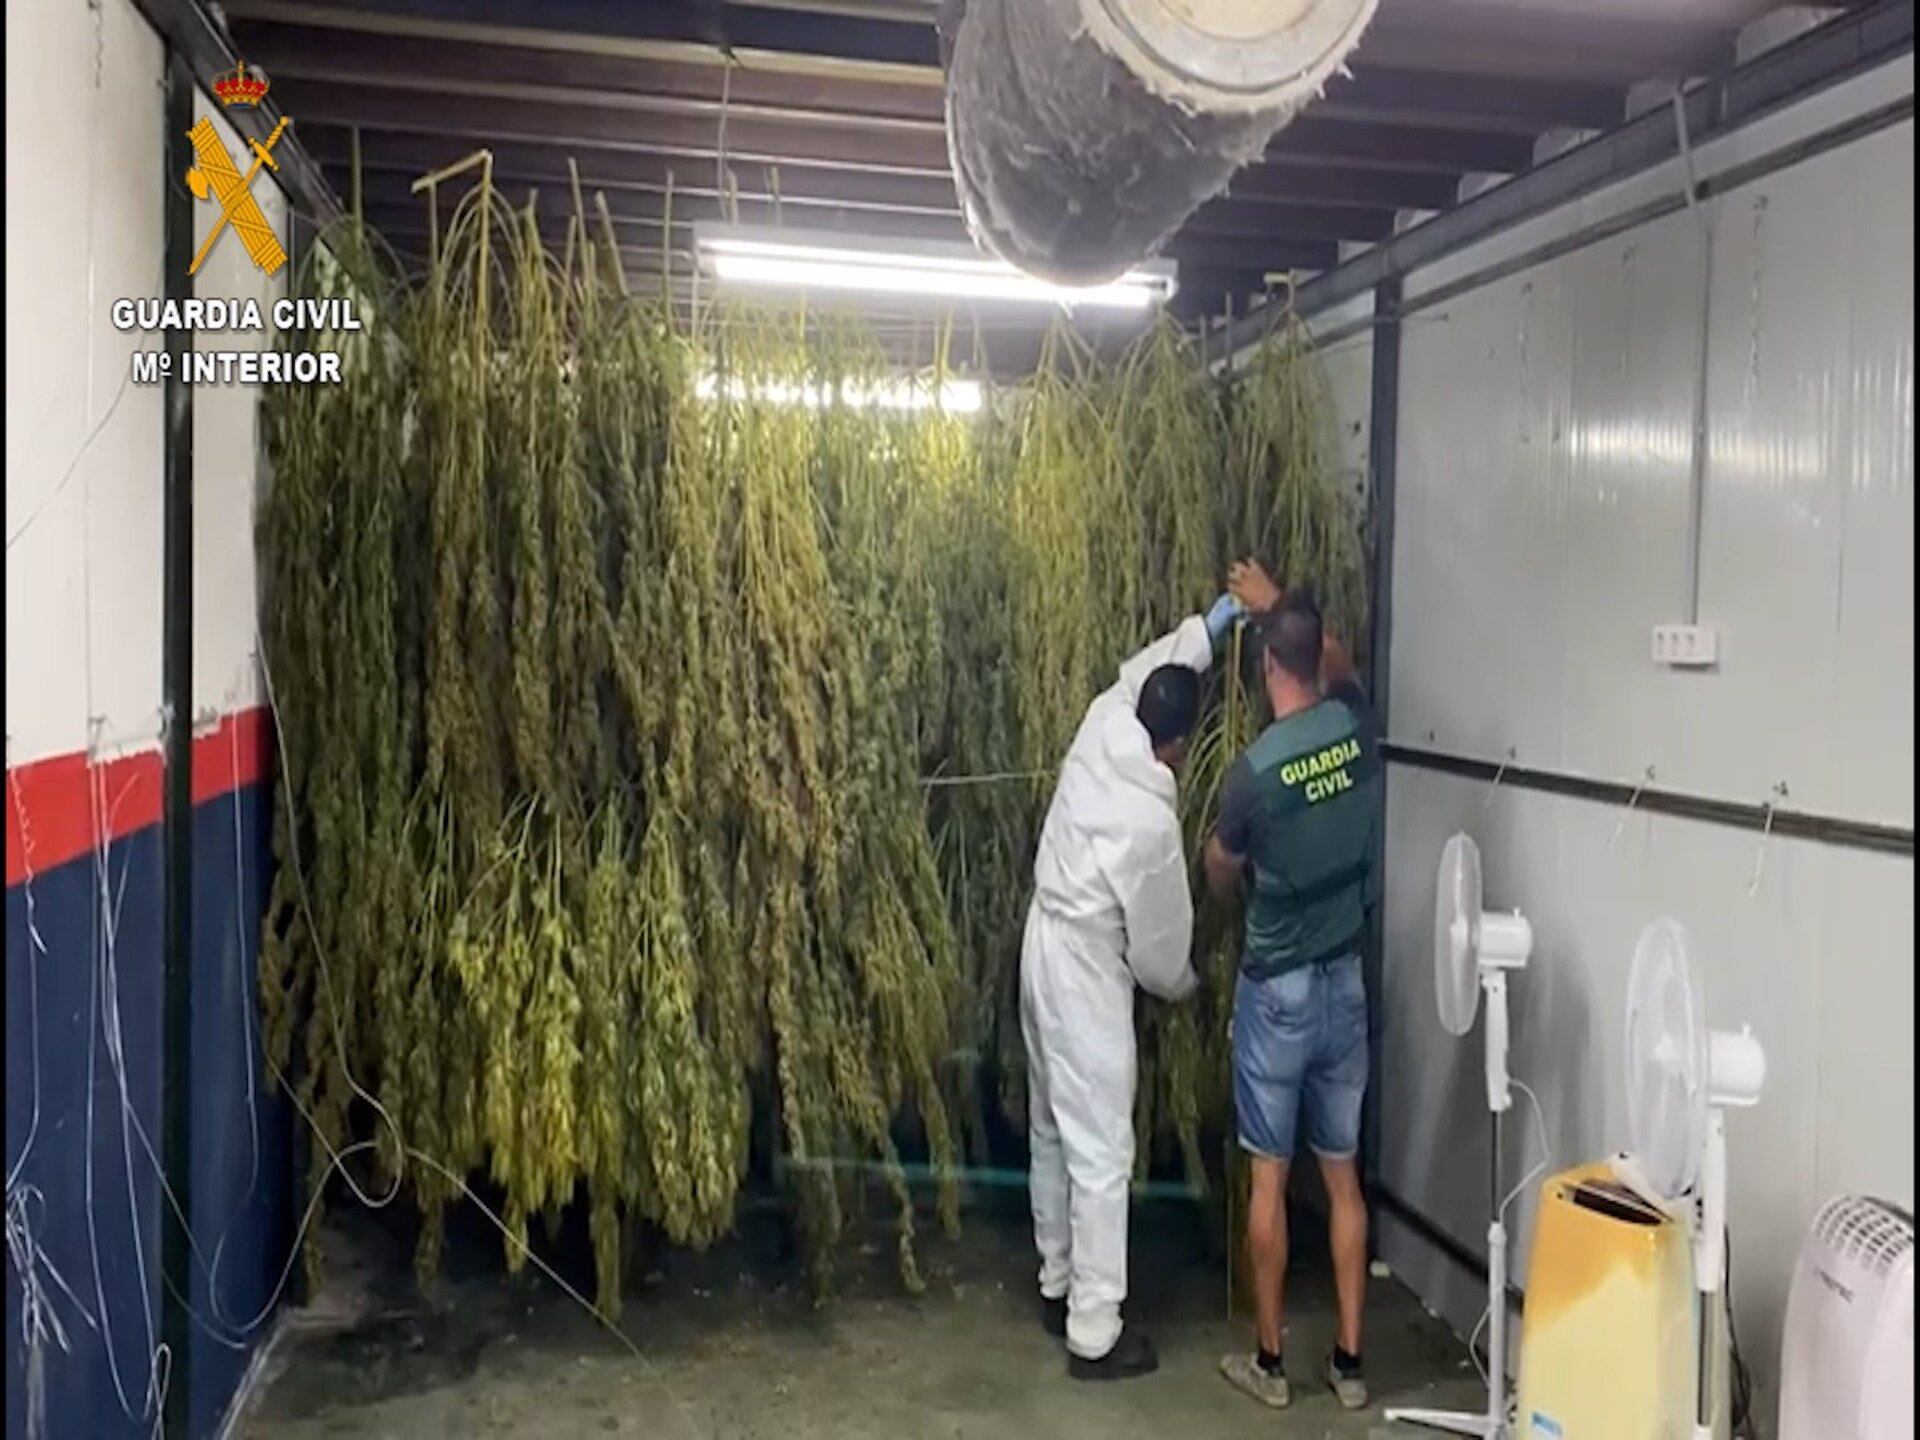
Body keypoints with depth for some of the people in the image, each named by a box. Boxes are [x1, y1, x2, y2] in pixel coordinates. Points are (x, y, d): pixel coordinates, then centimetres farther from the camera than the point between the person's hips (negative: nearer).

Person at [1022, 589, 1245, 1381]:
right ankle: (1095, 1332, 12)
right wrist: (1185, 986, 8)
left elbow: (1142, 669, 17)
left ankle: (1057, 1286, 35)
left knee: (1053, 1136, 20)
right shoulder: (1152, 824, -25)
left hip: (1044, 952, 9)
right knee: (1100, 1156, 2)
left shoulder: (1101, 724, -7)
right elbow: (1159, 945, -12)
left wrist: (1210, 623, 18)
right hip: (1087, 981, -9)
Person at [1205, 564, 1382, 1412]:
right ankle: (1348, 1361, 22)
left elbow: (1220, 881, -2)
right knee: (1343, 1174, 13)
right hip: (1343, 982, 5)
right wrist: (1279, 604, 26)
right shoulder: (1356, 727, -6)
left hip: (1276, 990, -5)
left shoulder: (1255, 771, -20)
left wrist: (1216, 841, 19)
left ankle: (1269, 1360, 20)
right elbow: (1340, 665, 21)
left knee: (1269, 1175, 8)